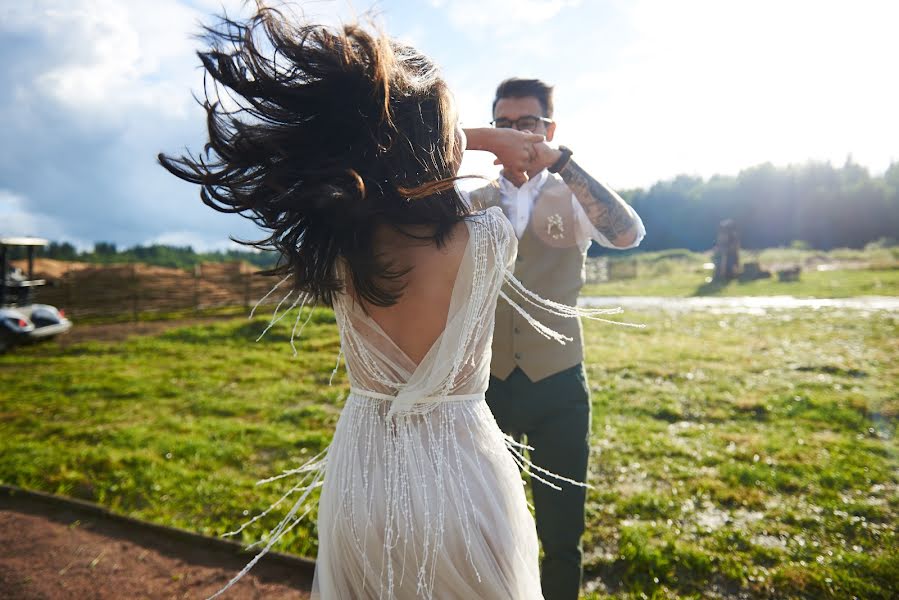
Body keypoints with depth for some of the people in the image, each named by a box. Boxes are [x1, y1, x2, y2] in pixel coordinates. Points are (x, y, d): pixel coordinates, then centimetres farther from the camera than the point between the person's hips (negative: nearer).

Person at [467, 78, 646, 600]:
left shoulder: (572, 198, 0)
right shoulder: (474, 204, 5)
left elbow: (628, 234, -20)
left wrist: (560, 161, -24)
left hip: (557, 382, -1)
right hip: (486, 380, 2)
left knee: (561, 534, 12)